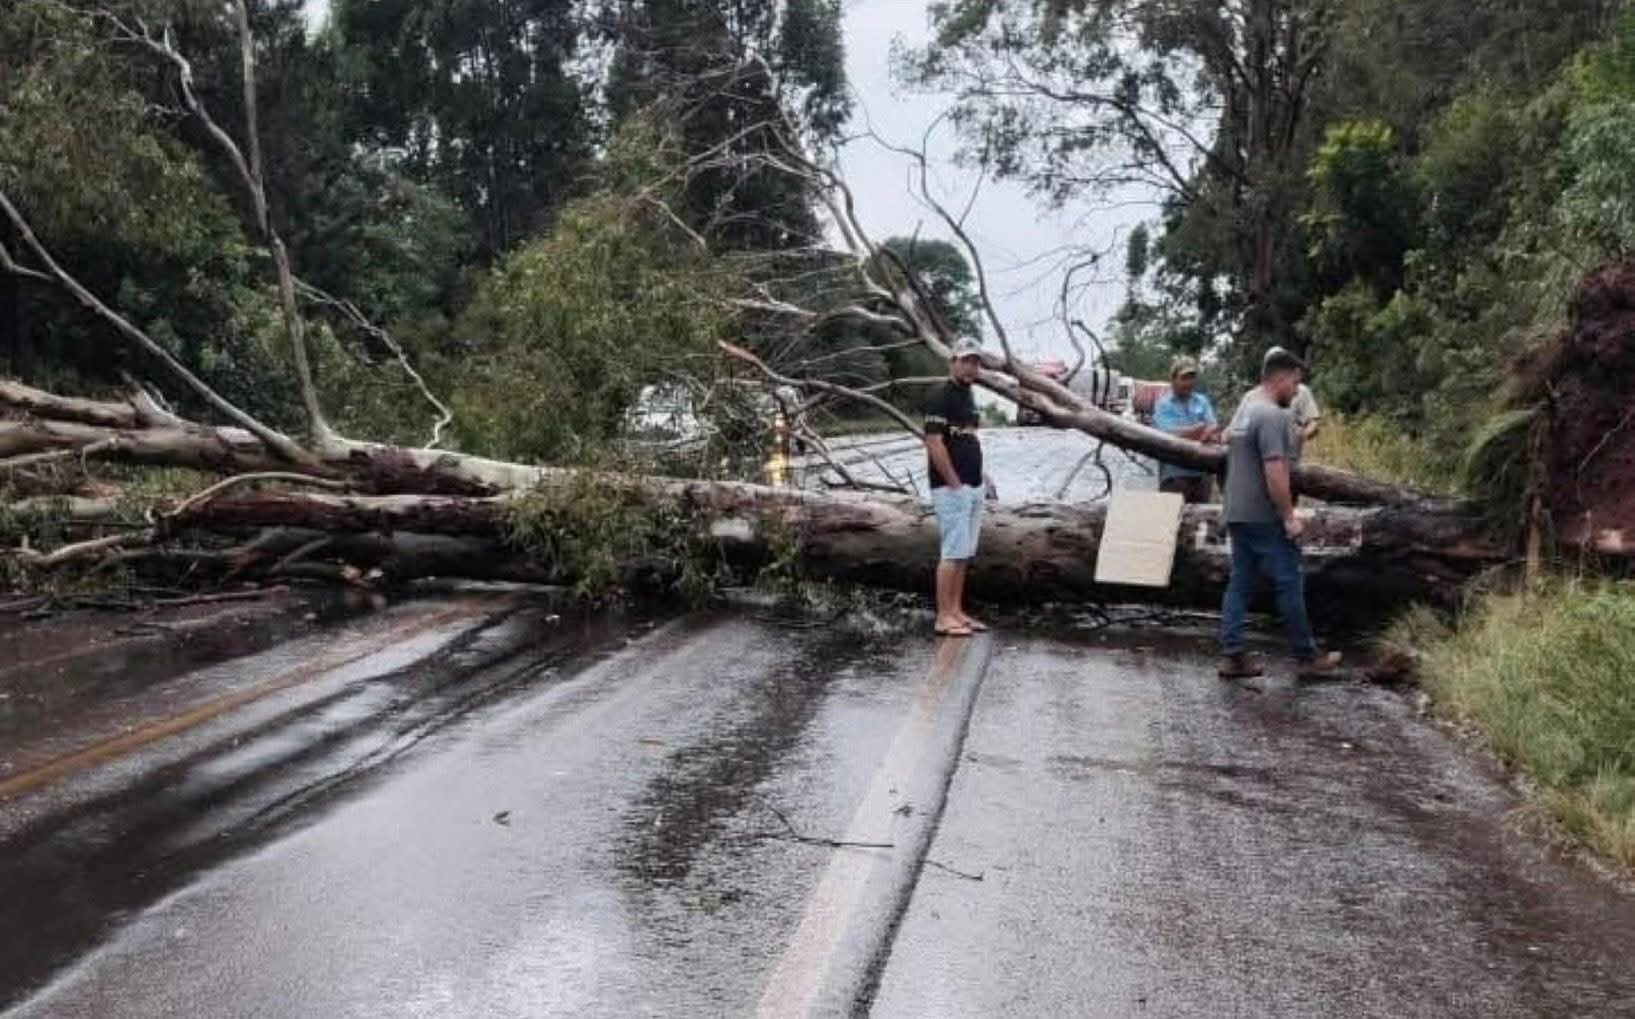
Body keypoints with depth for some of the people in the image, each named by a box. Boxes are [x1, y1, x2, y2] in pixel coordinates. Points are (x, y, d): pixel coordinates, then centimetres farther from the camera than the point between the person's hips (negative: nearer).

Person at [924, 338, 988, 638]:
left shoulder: (968, 395, 16)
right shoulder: (940, 395, -12)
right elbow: (934, 443, -18)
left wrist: (976, 480, 13)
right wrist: (954, 483, -16)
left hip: (973, 486, 9)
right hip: (951, 487, -9)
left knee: (965, 554, 11)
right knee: (953, 552, -9)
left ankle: (956, 612, 16)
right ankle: (944, 618, -5)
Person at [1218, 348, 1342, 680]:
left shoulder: (1245, 408, 13)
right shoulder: (1272, 416, -17)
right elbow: (1275, 472, -23)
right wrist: (1289, 516, -18)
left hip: (1237, 512, 9)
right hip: (1264, 516, -9)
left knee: (1240, 582, 8)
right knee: (1290, 582, -1)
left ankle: (1232, 655, 7)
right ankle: (1307, 657, 7)